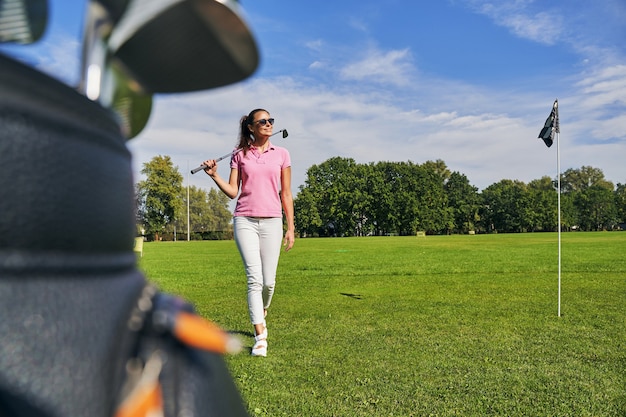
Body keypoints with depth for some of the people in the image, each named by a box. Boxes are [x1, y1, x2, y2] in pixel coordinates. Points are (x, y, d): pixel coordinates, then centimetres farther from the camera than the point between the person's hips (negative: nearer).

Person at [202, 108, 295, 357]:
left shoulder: (281, 154, 8)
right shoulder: (239, 155, 8)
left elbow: (286, 194, 8)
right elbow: (232, 192, 5)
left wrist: (291, 228, 5)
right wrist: (214, 175, -10)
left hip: (271, 222, 1)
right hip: (245, 221, -1)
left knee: (269, 281, 3)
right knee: (254, 278, -9)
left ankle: (261, 316, 34)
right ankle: (260, 337, -4)